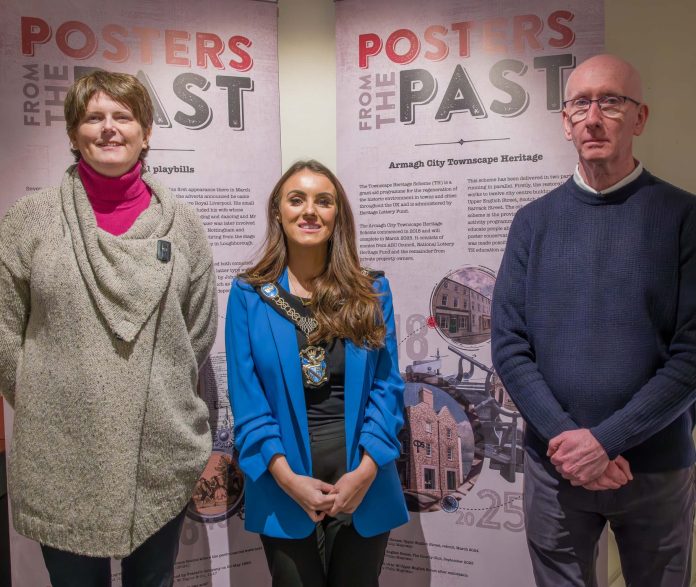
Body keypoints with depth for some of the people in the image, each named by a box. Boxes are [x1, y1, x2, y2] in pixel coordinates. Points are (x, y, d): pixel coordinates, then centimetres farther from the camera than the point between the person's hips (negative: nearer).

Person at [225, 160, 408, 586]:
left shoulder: (371, 291, 1)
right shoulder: (248, 295, -2)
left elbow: (387, 386, -2)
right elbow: (247, 398, -6)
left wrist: (366, 471, -13)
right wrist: (287, 477, -14)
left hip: (362, 480, 1)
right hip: (285, 486, -1)